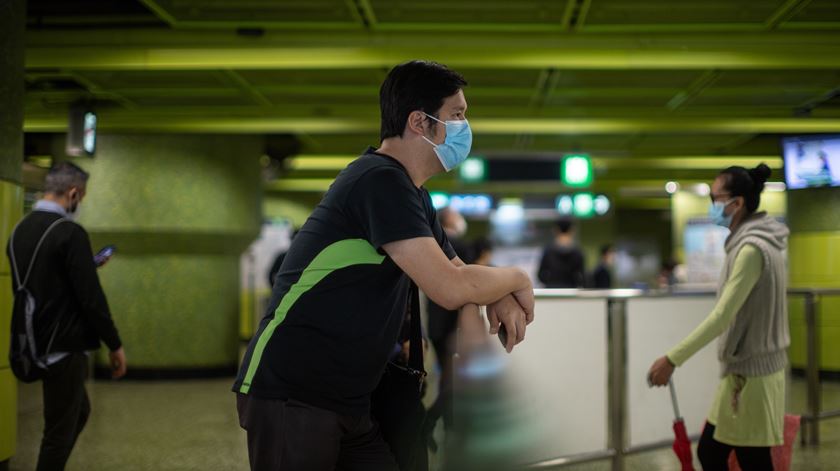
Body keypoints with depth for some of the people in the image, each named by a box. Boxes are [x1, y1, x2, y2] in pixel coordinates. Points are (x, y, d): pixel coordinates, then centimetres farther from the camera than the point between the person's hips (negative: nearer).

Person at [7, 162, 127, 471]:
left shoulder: (19, 230, 8)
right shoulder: (70, 233, -17)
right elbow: (90, 297, -19)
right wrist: (114, 344, -10)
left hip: (36, 342, 9)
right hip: (62, 344, -9)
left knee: (79, 411, 24)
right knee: (60, 429, 2)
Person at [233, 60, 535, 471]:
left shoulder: (414, 196, 13)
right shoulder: (381, 179, -18)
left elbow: (457, 271, 22)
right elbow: (450, 290, -23)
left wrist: (500, 298, -1)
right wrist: (517, 278, -4)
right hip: (290, 395, -9)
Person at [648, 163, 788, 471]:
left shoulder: (753, 249, -18)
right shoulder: (757, 242, 12)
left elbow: (722, 317, -23)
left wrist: (672, 359, -23)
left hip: (751, 373, -10)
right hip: (747, 368, 10)